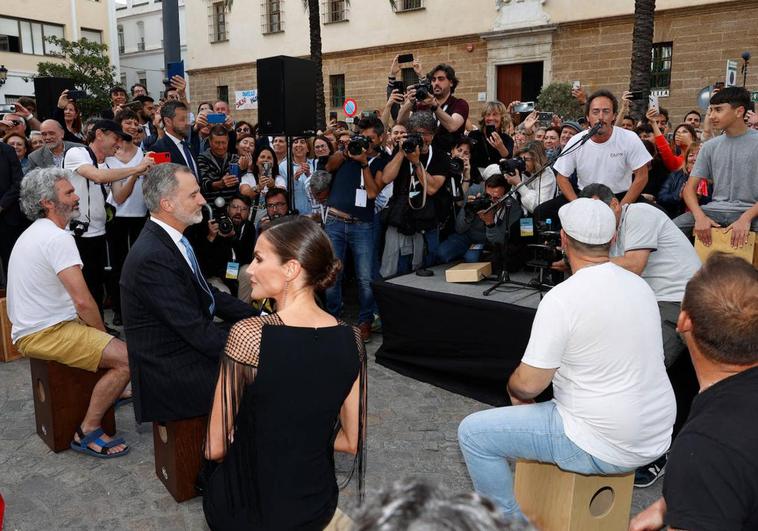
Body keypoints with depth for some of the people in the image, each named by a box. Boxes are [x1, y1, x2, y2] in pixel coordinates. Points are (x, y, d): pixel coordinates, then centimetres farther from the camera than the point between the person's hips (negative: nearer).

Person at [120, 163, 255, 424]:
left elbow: (208, 294, 12)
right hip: (171, 372, -9)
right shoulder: (152, 258, -25)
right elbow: (198, 332, -24)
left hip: (188, 342, 9)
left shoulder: (172, 238, 5)